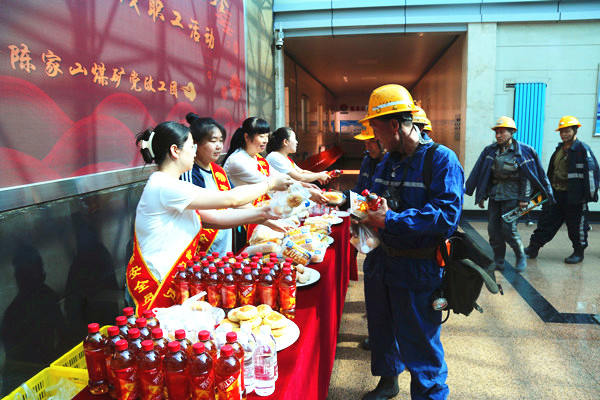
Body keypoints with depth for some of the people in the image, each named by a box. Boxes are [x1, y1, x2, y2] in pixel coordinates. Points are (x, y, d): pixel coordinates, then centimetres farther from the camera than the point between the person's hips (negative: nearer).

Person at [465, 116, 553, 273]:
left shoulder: (523, 151, -5)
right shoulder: (490, 150, 6)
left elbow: (526, 177, -5)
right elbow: (481, 174, 8)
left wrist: (524, 198, -8)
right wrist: (481, 196, 7)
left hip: (512, 196, -5)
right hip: (494, 195, 5)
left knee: (508, 228, -8)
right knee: (493, 228, 3)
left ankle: (521, 257, 17)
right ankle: (498, 261, 16)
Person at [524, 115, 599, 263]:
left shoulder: (583, 149, -8)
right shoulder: (559, 149, 13)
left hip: (574, 196, -6)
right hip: (555, 194, 6)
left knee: (576, 225, 6)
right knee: (546, 221, 8)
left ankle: (579, 252, 23)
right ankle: (533, 248, 13)